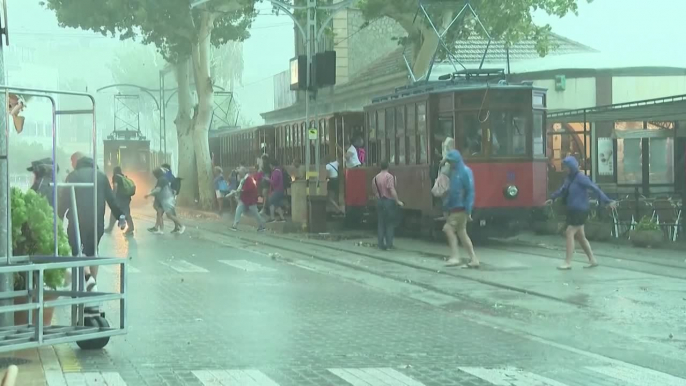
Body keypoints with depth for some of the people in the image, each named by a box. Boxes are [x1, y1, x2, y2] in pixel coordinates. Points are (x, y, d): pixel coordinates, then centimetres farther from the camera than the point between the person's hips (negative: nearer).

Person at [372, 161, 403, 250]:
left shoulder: (376, 178, 5)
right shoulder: (390, 177, -13)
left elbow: (375, 191, 8)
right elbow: (392, 190, -19)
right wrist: (398, 201, -15)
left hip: (379, 201, 5)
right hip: (389, 201, -5)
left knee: (381, 223, 9)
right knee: (390, 223, 3)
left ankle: (381, 244, 8)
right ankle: (389, 244, -1)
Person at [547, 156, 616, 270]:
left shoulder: (581, 178, -16)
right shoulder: (569, 178, 9)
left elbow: (595, 189, -18)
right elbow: (563, 190, 26)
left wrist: (607, 201, -22)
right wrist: (553, 198, 16)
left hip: (580, 210, -9)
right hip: (572, 210, 9)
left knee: (569, 234, -8)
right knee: (580, 236, 12)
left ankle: (568, 263, -5)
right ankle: (592, 260, 20)